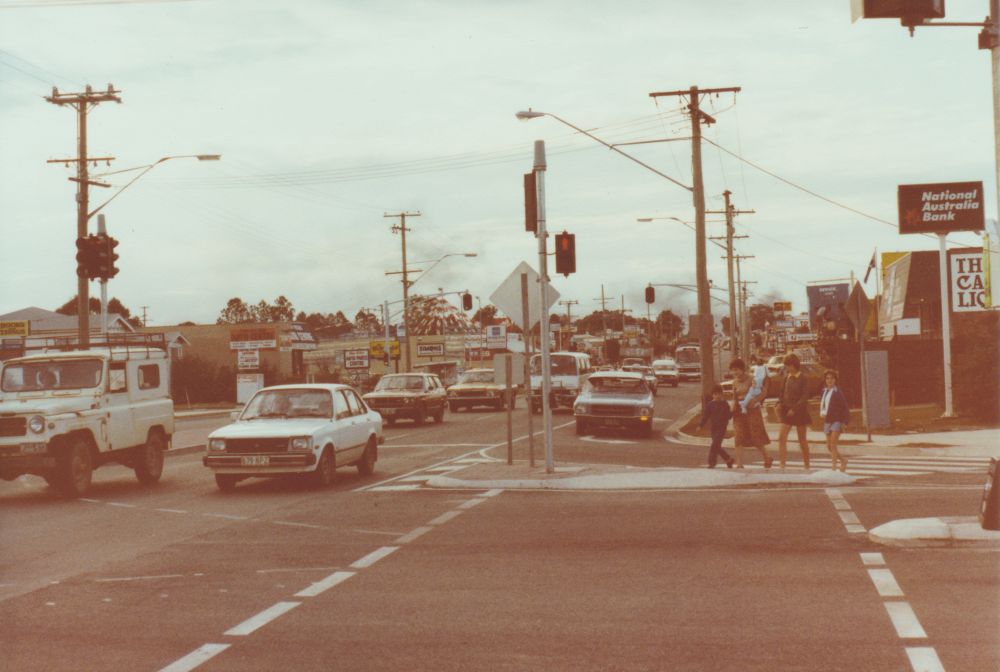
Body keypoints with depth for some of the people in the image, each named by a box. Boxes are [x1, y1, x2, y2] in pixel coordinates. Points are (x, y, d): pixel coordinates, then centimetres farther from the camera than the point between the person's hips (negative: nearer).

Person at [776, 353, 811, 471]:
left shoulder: (802, 378, -7)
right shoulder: (786, 378, 7)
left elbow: (805, 396, -13)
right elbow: (782, 393, 13)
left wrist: (794, 409, -18)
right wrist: (779, 404, -4)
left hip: (799, 411, -4)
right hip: (787, 411, 4)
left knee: (802, 440, 5)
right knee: (781, 437, -12)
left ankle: (807, 466, 17)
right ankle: (782, 465, -16)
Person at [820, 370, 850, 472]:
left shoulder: (838, 392, -8)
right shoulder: (825, 392, 12)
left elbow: (845, 408, -7)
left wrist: (845, 422, -14)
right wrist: (822, 413, 2)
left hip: (837, 421, -7)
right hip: (827, 422, 7)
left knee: (833, 445, -16)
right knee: (829, 447, 9)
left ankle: (834, 468, -15)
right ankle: (843, 460, 30)